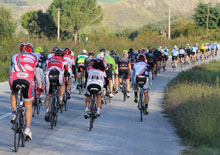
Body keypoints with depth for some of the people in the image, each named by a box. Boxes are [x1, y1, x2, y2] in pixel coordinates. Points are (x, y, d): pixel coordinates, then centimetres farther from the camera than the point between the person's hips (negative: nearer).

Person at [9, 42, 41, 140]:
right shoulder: (34, 58, 27)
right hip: (27, 80, -1)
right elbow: (37, 74, 31)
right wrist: (39, 86, 45)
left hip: (15, 79, 1)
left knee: (14, 93, 37)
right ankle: (27, 128, 1)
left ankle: (14, 113, 20)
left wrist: (10, 85, 49)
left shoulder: (15, 57, 28)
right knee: (28, 106, 12)